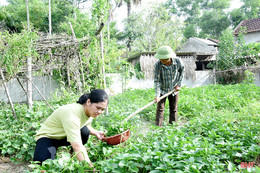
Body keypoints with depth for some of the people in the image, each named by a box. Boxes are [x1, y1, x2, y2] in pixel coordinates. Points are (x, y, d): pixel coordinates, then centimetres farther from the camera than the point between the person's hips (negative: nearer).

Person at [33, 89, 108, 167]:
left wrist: (95, 133, -8)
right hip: (47, 136, -6)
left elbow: (87, 126, 12)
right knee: (43, 161, -35)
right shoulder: (72, 114, -39)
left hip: (64, 137, 6)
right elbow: (77, 146, -45)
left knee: (85, 131, -26)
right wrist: (90, 167, -49)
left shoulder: (90, 111, -12)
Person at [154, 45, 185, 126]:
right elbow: (157, 80, -23)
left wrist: (179, 84, -2)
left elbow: (182, 71, 2)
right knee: (160, 109, -2)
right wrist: (157, 95, -30)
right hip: (162, 89, -1)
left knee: (173, 109, 11)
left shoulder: (178, 61, -19)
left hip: (174, 89, 2)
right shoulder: (157, 65, -24)